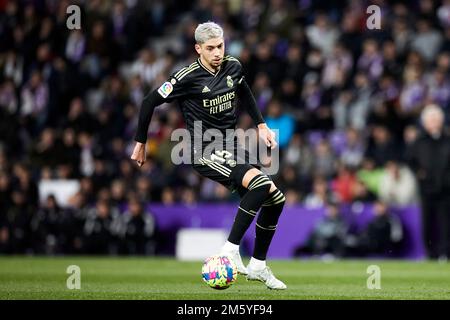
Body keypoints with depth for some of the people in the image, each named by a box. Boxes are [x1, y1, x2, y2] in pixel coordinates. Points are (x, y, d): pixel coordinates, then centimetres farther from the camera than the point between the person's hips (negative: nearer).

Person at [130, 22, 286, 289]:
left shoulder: (233, 67, 3)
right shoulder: (189, 77, -14)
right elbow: (150, 102, -6)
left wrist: (261, 125, 21)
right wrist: (140, 144, 0)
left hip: (232, 146, 7)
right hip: (206, 153, -7)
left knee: (276, 199, 2)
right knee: (261, 183, -29)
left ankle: (258, 266, 17)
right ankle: (231, 250, -22)